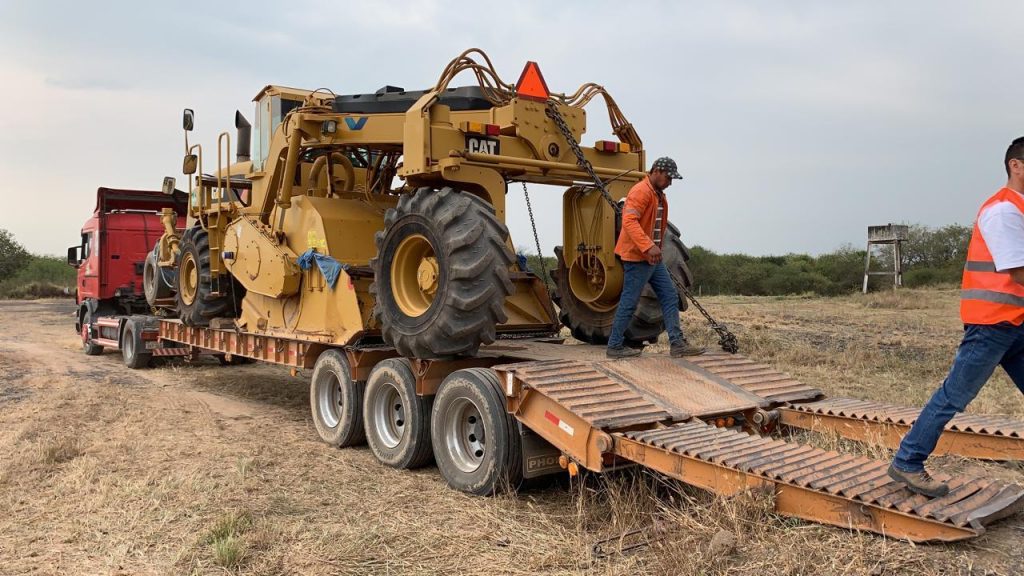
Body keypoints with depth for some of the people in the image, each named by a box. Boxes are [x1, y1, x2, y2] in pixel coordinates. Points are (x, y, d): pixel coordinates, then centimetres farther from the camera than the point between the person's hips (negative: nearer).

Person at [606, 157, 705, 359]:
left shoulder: (658, 195, 17)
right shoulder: (641, 191, -15)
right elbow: (629, 221, -28)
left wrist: (656, 248, 18)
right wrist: (648, 246, -36)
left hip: (654, 257, 10)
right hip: (637, 257, -10)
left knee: (670, 297, 7)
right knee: (629, 302, -3)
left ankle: (677, 343, 9)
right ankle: (614, 347, 6)